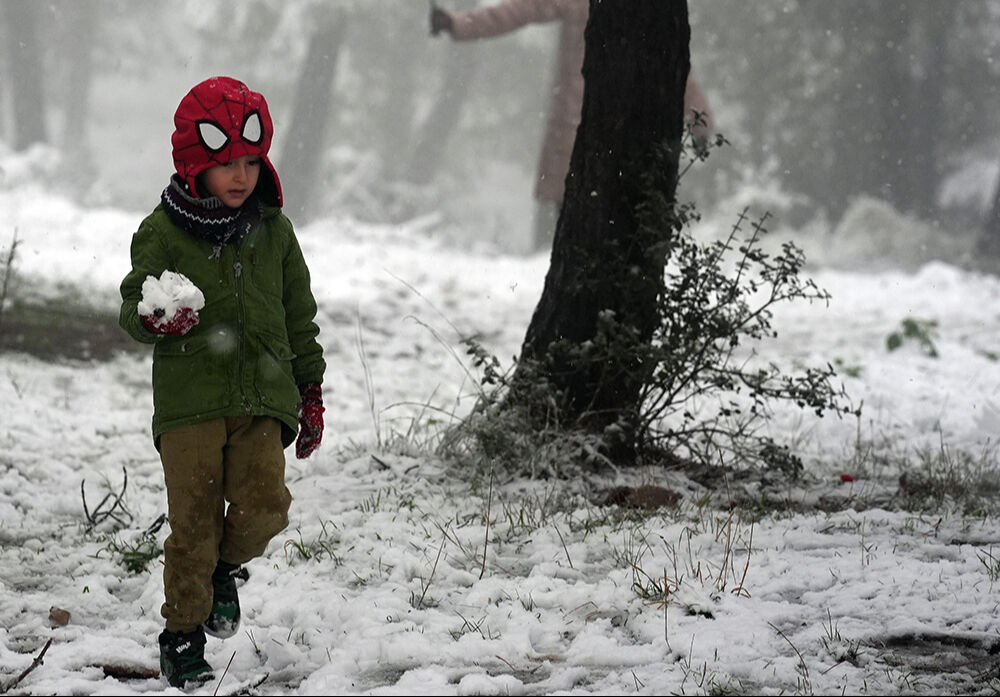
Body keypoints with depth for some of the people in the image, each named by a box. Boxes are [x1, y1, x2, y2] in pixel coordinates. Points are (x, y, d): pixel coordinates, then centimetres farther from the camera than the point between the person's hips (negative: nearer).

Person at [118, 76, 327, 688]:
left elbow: (300, 316, 17)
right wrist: (153, 320, -23)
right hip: (188, 399, -2)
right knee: (194, 521, -2)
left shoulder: (274, 232, 10)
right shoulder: (162, 232, 0)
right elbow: (133, 304, 2)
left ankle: (227, 567, 17)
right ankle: (183, 637, 12)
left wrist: (311, 393, 16)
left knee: (264, 503, -15)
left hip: (262, 396, 2)